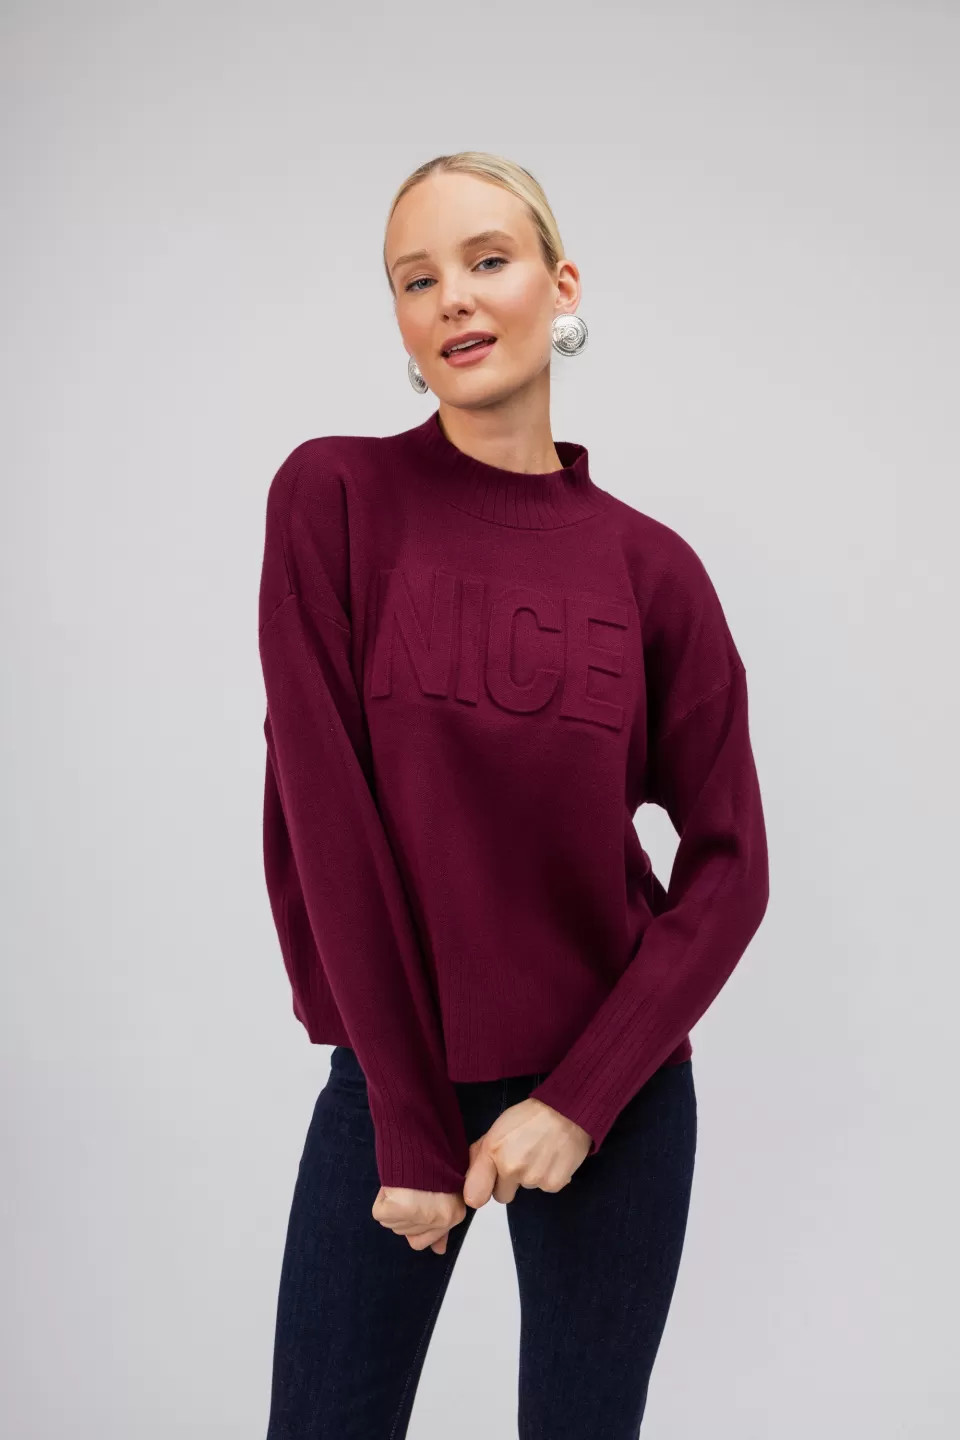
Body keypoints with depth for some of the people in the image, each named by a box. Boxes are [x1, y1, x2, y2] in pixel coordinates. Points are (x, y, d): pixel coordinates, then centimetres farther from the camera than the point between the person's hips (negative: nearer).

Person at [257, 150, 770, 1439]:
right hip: (391, 1072, -1)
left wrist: (580, 1097, -10)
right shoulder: (333, 496, -7)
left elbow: (728, 862, -1)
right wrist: (412, 1126, -13)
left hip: (611, 1088, 1)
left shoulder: (650, 564, -3)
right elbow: (322, 811, -12)